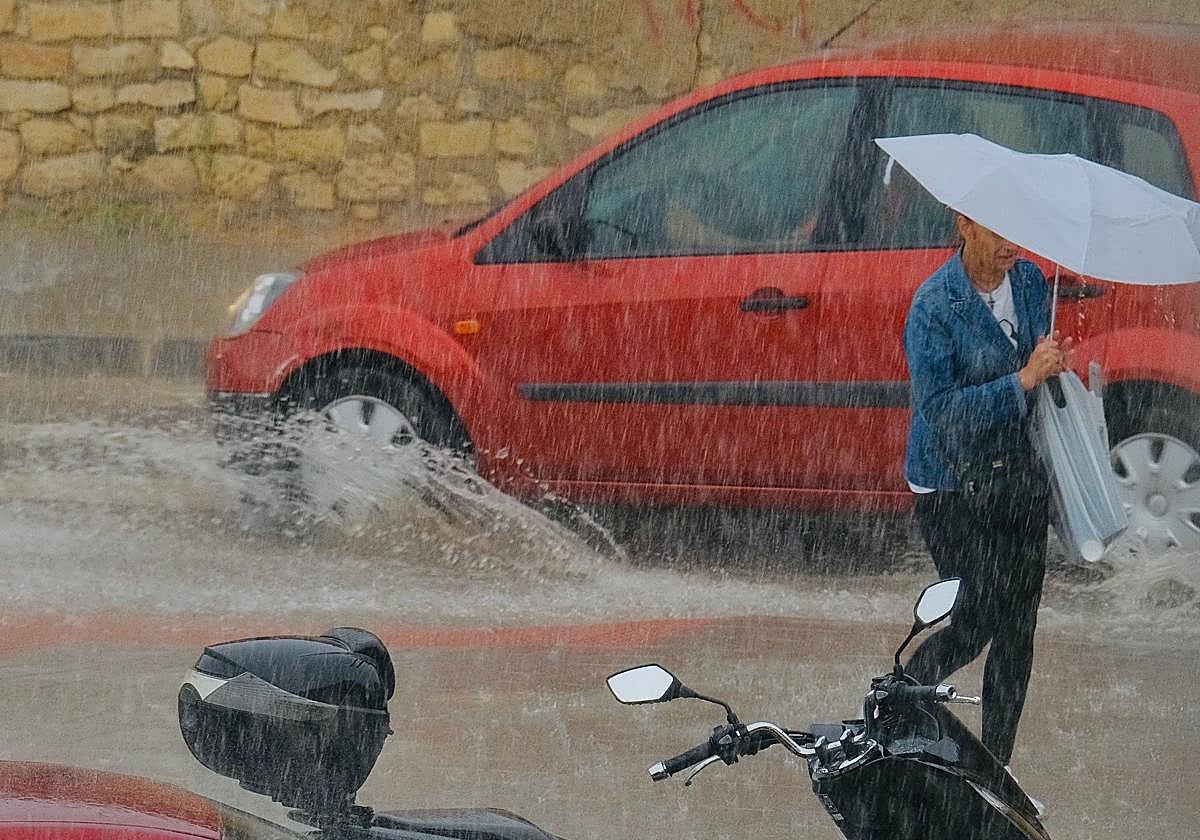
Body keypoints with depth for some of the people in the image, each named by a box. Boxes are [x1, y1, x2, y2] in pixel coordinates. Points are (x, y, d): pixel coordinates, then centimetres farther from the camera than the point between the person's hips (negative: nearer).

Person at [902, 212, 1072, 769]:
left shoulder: (1029, 281, 4)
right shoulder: (934, 309, -17)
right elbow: (940, 410, -22)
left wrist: (1056, 363, -6)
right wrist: (1023, 380, -28)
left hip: (1020, 476, 6)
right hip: (954, 487, -6)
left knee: (1017, 631, 4)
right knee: (976, 623, -6)